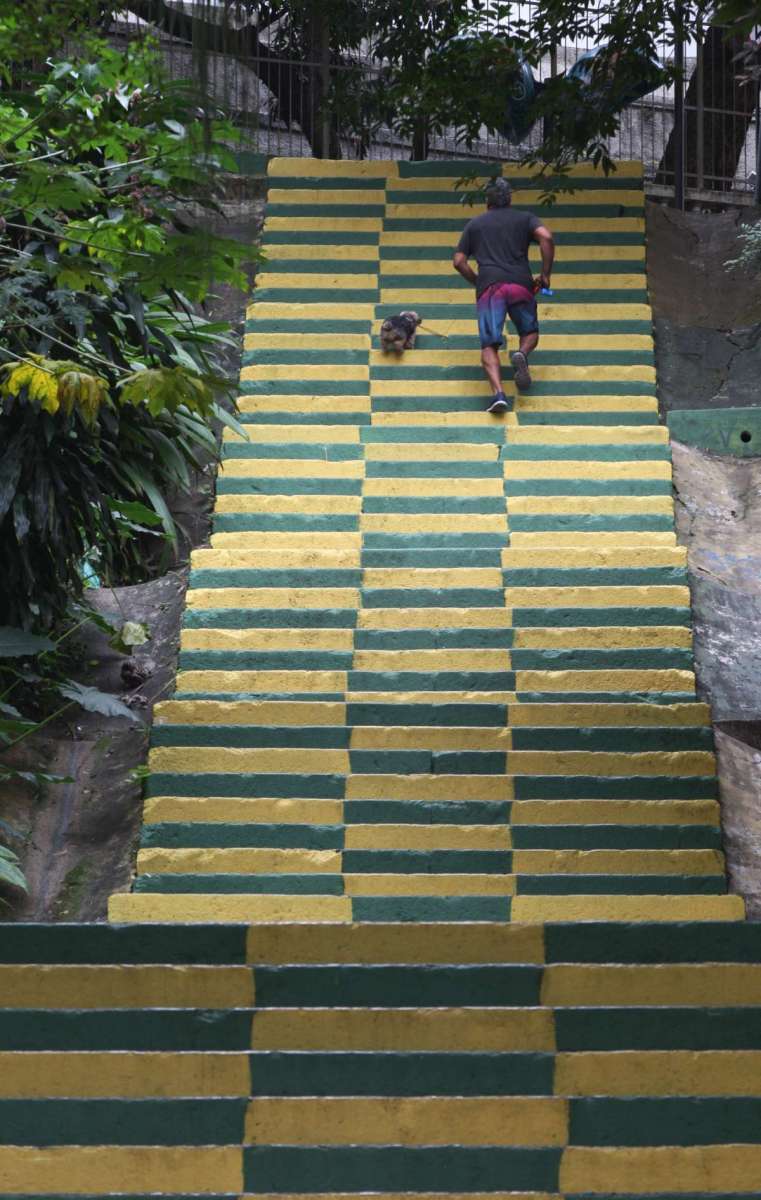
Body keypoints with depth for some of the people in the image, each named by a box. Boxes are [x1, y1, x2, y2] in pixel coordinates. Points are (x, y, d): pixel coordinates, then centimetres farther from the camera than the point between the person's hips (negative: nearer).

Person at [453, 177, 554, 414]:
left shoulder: (474, 224, 21)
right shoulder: (525, 218, 18)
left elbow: (458, 262, 13)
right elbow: (546, 237, -2)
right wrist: (545, 275, 4)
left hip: (489, 286, 0)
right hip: (520, 284, 0)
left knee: (489, 345, -3)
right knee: (530, 332, 20)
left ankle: (499, 393, -26)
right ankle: (521, 354, -15)